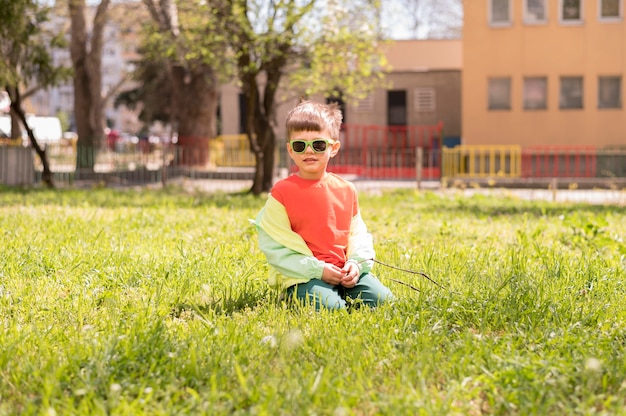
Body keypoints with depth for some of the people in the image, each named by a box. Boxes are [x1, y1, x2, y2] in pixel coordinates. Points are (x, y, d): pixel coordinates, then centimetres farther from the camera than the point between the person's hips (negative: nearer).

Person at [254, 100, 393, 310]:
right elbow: (275, 245, -9)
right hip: (302, 275, -4)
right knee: (330, 306, -30)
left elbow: (357, 233, 14)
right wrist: (317, 269, -15)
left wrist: (357, 263, -7)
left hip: (345, 273, 4)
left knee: (382, 298, -15)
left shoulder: (346, 190, 10)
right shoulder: (282, 192, -5)